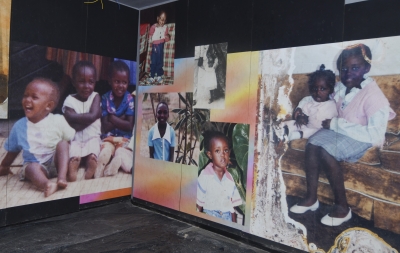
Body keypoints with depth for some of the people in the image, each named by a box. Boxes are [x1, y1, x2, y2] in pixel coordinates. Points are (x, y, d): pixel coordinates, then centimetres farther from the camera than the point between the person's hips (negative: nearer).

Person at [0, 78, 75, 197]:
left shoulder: (58, 120, -8)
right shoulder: (19, 126, 1)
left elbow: (74, 141, -1)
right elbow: (12, 150, 16)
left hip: (56, 162, -1)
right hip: (34, 164, 1)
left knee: (63, 143, -26)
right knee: (31, 168, -31)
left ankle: (62, 177, -38)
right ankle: (47, 185, -57)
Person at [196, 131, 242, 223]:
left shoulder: (229, 178, 0)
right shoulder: (204, 177, -12)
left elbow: (233, 205, 6)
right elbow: (199, 205, -5)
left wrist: (234, 223, 6)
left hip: (227, 219, 4)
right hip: (209, 217, -3)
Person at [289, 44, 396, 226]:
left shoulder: (372, 95, -22)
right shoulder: (340, 87, -2)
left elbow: (375, 135, -26)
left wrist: (336, 124, -24)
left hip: (363, 138, -6)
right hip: (340, 130, 6)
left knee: (325, 151, -29)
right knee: (312, 143, -20)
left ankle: (342, 207, -13)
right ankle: (311, 198, -8)